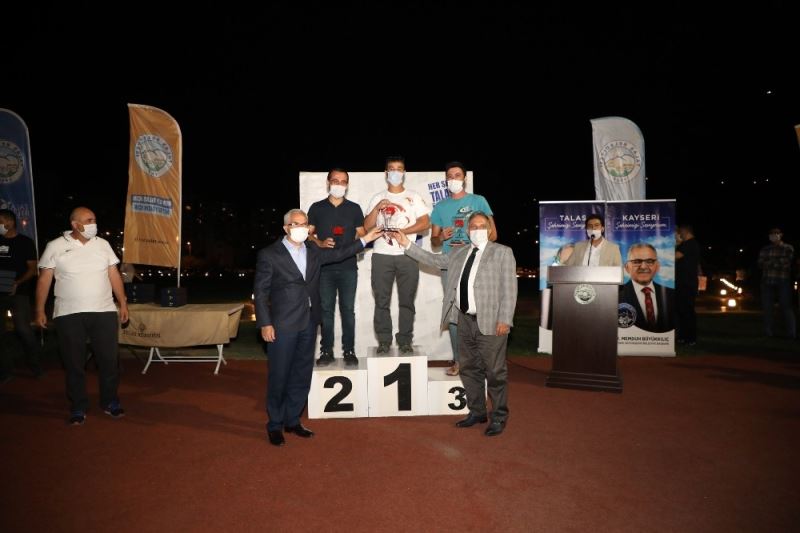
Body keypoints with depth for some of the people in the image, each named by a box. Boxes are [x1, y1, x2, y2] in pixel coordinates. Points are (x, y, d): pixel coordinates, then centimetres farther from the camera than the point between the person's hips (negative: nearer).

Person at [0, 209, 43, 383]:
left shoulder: (25, 242, 1)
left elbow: (32, 268, -3)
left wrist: (18, 283, -18)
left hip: (18, 293, -4)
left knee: (23, 330, -9)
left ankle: (34, 366, 7)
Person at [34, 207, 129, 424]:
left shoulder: (103, 244, 6)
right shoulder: (55, 247, -1)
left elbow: (114, 275, 8)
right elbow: (44, 280, 2)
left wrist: (123, 303, 5)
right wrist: (40, 310, -1)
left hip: (104, 312, 2)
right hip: (68, 315, -2)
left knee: (109, 359, 5)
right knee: (74, 363, 7)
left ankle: (110, 401, 21)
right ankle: (78, 407, 22)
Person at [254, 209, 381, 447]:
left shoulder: (313, 251, 12)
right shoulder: (269, 254, -4)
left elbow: (338, 253, 16)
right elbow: (260, 292, -6)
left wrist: (364, 239, 8)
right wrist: (265, 324, -11)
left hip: (308, 324, 6)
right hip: (282, 325, -5)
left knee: (302, 376, 12)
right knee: (279, 377, 3)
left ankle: (292, 421, 26)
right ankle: (275, 425, 20)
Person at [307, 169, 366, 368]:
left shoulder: (354, 208, 9)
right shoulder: (317, 207, 8)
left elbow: (362, 235, 10)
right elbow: (308, 233, 6)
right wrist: (320, 243, -13)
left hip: (348, 267, 0)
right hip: (324, 267, 0)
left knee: (348, 309, 1)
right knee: (326, 309, 4)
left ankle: (349, 351, 9)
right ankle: (326, 351, 12)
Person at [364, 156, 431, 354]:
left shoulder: (414, 197, 10)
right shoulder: (378, 198, 14)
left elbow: (425, 223, -1)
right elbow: (367, 226, 6)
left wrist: (402, 231, -12)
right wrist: (377, 208, -9)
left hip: (407, 256, -1)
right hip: (382, 255, 1)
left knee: (406, 300, 1)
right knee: (382, 300, 0)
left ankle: (405, 341, 8)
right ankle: (384, 341, 7)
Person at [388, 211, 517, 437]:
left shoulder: (502, 252, 1)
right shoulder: (459, 253, 16)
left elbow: (509, 289, -6)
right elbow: (434, 260, 24)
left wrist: (504, 319, -13)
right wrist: (407, 245, 19)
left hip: (490, 321, -5)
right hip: (465, 319, 6)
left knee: (495, 371, 0)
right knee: (469, 368, 13)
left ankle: (498, 417, 15)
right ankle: (477, 412, 28)